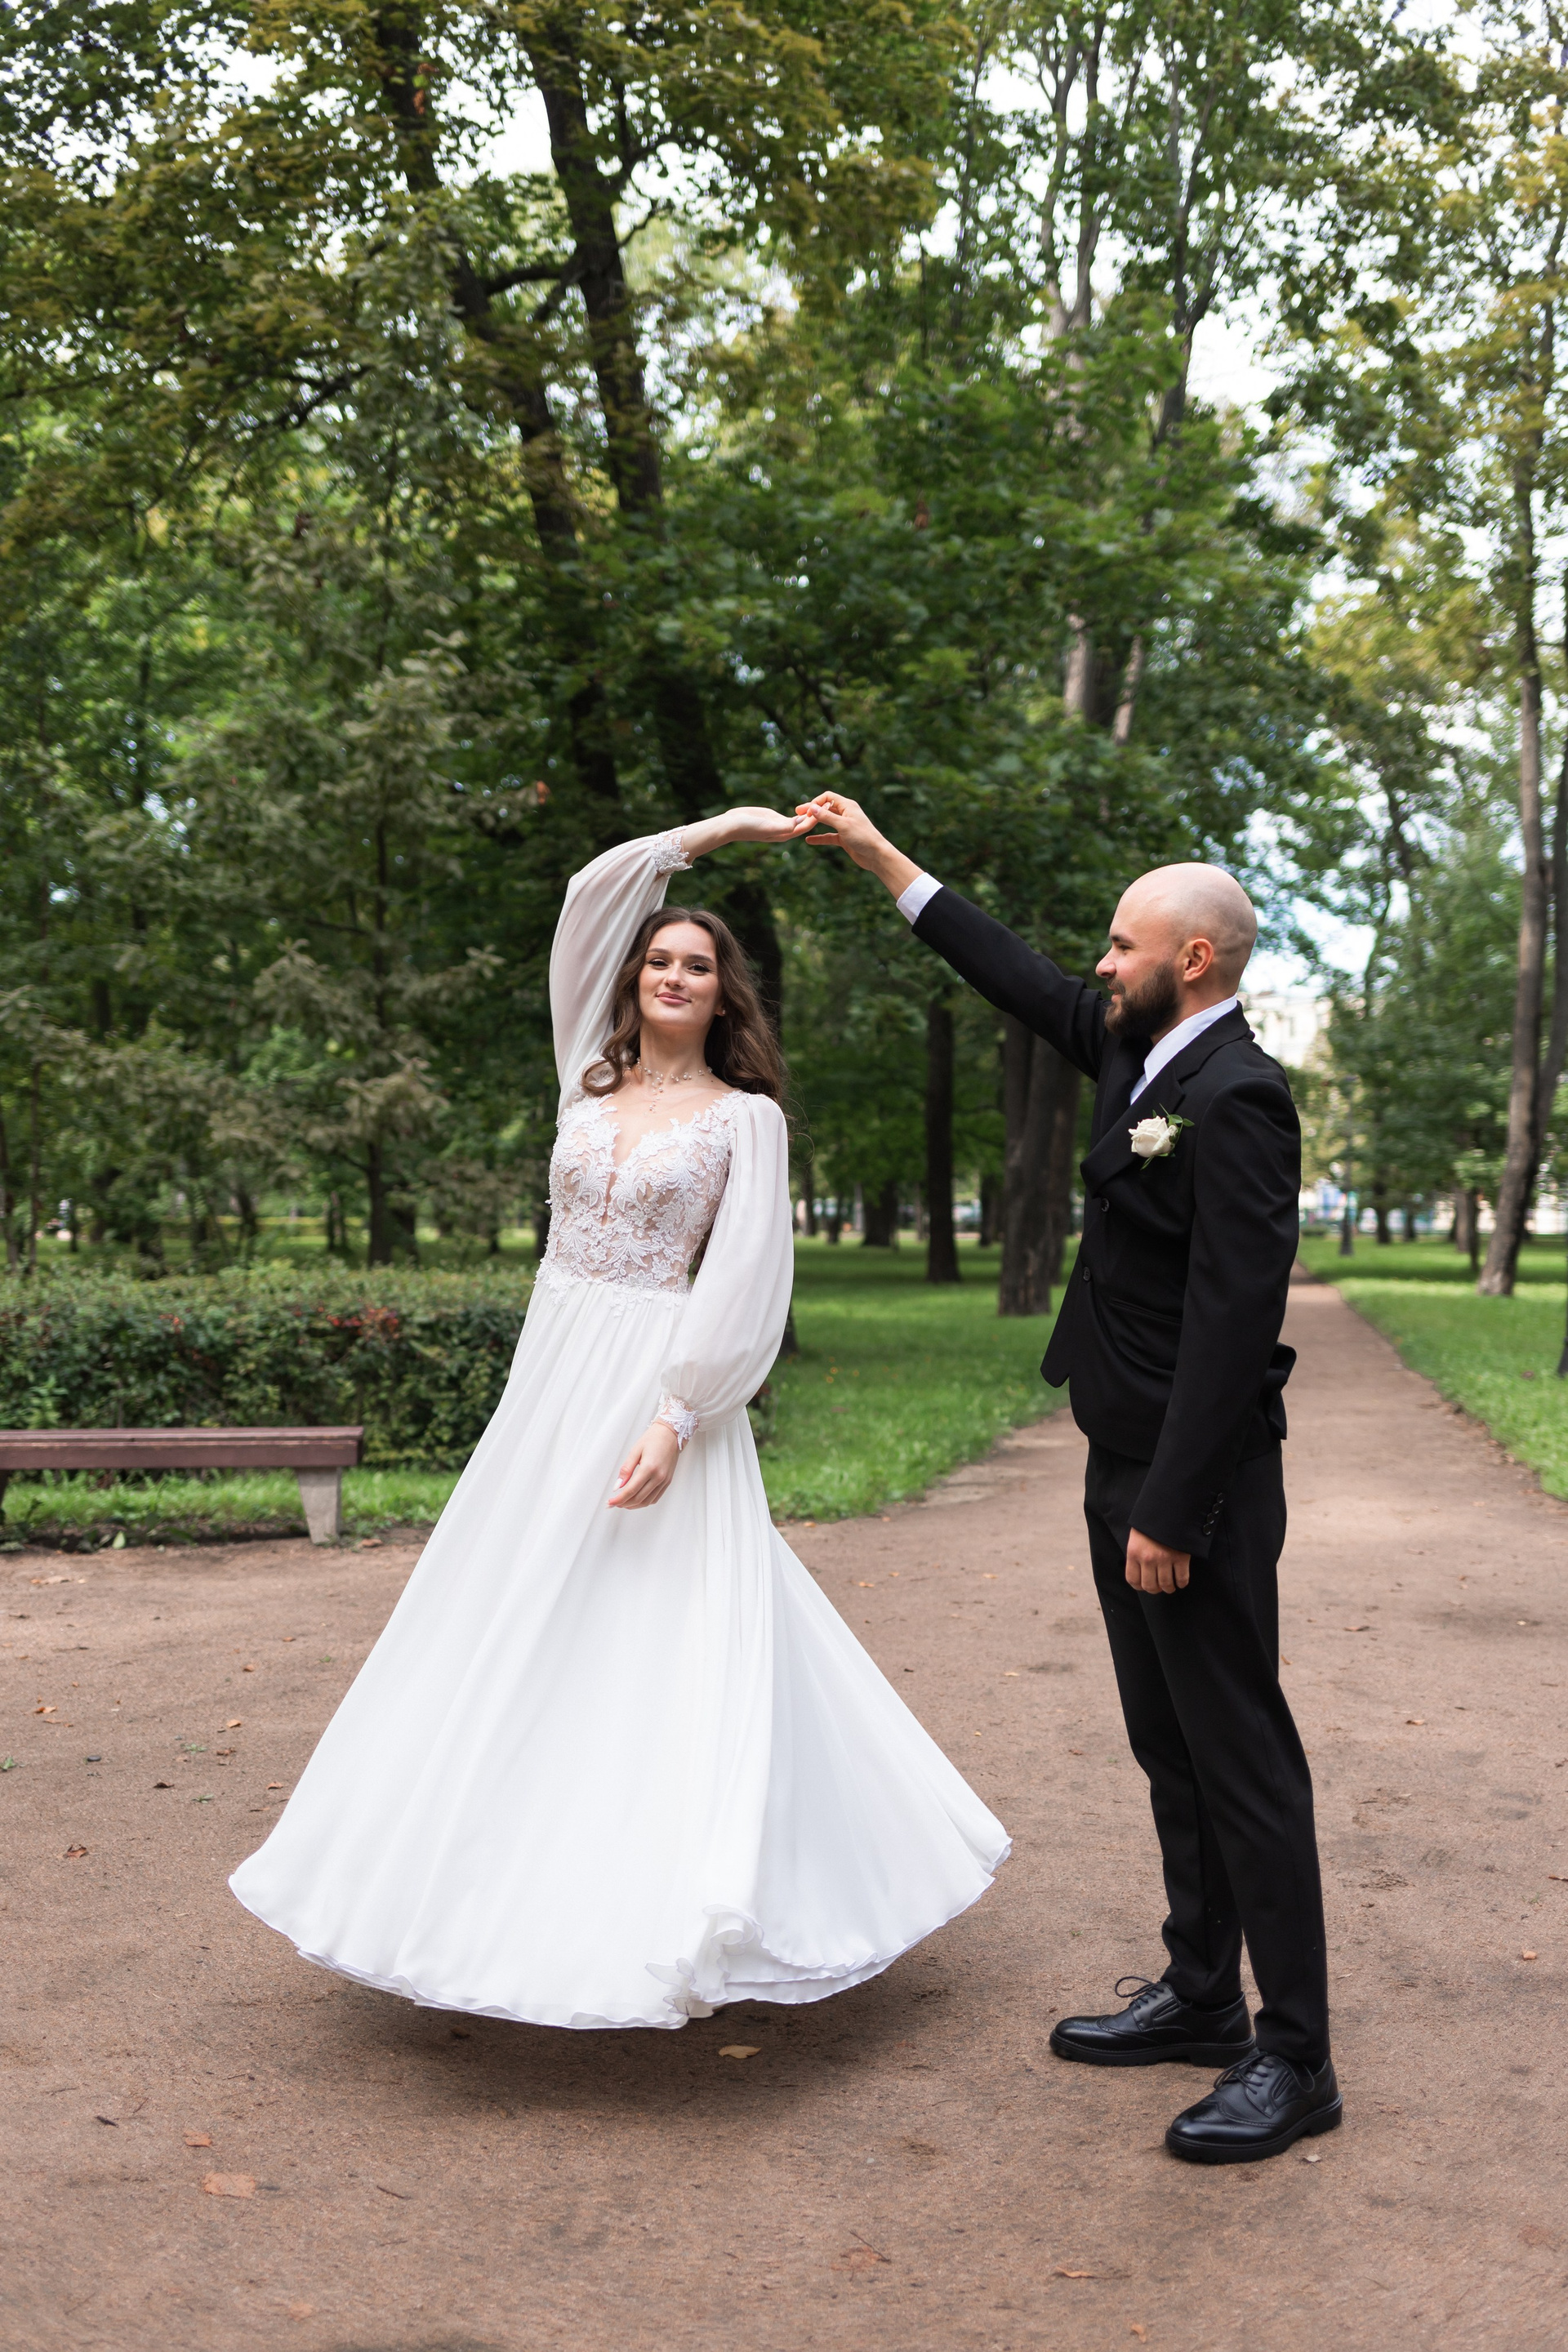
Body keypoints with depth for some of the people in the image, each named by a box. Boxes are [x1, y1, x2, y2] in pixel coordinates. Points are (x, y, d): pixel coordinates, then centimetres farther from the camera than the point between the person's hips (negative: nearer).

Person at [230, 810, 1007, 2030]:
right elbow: (592, 901, 8)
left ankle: (667, 1917, 6)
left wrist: (677, 1420, -20)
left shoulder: (747, 1117, -2)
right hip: (550, 1376, 6)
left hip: (658, 1383, -5)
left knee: (669, 1634, -5)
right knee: (521, 1631, 8)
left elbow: (747, 1286, -10)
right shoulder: (591, 1076, 11)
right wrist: (709, 834, 8)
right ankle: (528, 1882, 21)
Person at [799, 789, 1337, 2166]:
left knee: (1240, 1754, -1)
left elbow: (1233, 1316, -24)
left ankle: (1293, 2061, 11)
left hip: (1197, 1483, -10)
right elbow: (1025, 984, 22)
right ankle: (1201, 1996, 31)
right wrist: (880, 859, 23)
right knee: (1170, 1746, 17)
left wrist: (1171, 1512, -24)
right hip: (1126, 1467, 10)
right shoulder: (1143, 1049, 9)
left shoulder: (1234, 1099, -19)